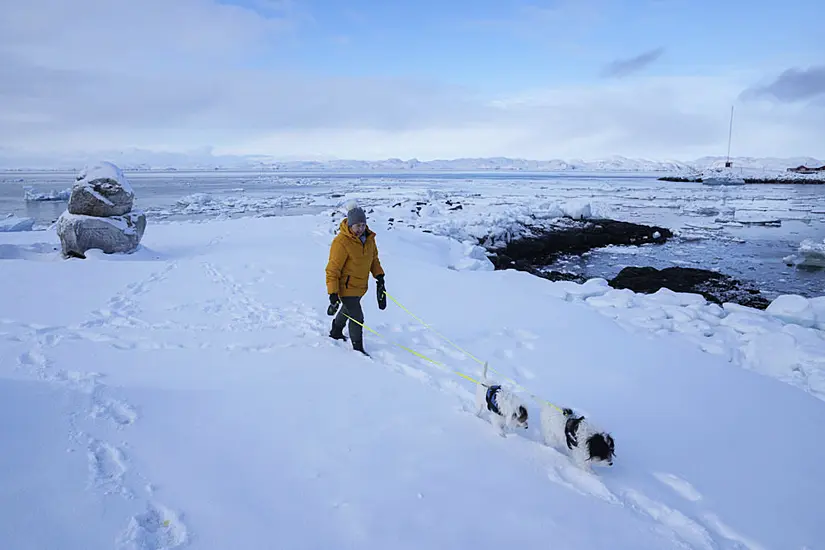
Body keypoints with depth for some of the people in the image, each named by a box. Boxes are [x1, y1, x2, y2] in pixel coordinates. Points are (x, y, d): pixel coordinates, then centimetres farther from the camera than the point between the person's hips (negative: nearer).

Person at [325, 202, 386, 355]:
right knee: (357, 317, -5)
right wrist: (333, 293, -24)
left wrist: (379, 275, 5)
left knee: (348, 309, 28)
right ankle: (358, 349, 13)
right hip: (346, 287, -8)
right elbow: (332, 269, -23)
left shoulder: (369, 237, -4)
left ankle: (336, 332, 53)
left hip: (360, 286, 8)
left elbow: (373, 257, 14)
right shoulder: (341, 242, -27)